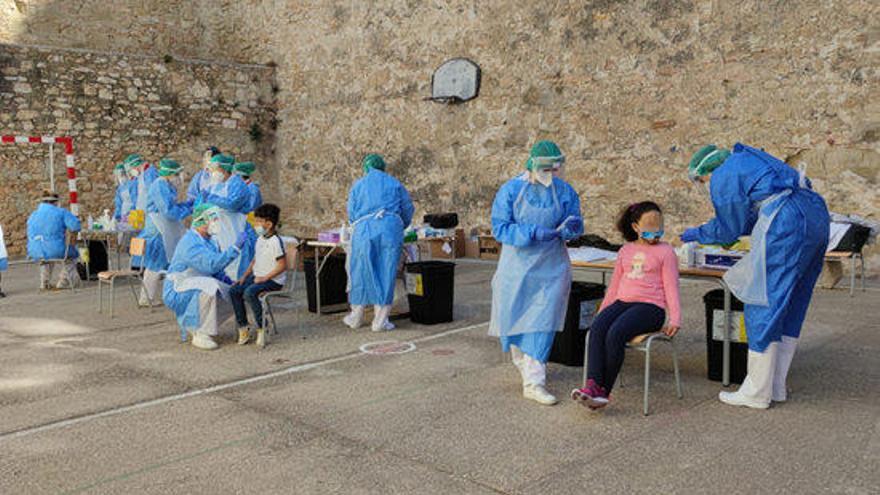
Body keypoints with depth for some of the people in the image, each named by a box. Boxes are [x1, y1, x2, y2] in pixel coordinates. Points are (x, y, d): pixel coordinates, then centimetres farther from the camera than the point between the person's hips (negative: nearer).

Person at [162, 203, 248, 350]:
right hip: (176, 292, -9)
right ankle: (201, 336, -26)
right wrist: (235, 248, -34)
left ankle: (192, 326, 10)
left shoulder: (207, 241, 9)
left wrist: (228, 280, 1)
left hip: (198, 288, 9)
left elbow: (215, 270, 19)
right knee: (209, 287, -34)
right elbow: (211, 265, -36)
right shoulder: (190, 243, -23)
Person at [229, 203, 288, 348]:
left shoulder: (276, 241, -15)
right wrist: (245, 276, 10)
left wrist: (265, 278, -21)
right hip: (257, 276, 9)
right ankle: (243, 328, -1)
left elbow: (282, 266, -19)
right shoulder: (260, 239, 13)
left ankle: (261, 329, -16)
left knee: (250, 293, -31)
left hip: (274, 280, -9)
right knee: (234, 291, -7)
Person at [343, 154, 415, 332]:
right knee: (386, 272, 2)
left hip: (364, 229, 1)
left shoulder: (358, 185, 17)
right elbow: (408, 210, 16)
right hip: (390, 228, 0)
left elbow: (351, 214, 15)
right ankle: (380, 320, 3)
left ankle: (356, 316, 18)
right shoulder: (394, 184, 16)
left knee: (361, 271, 9)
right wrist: (400, 227, 32)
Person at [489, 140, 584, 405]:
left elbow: (576, 226, 3)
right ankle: (523, 362, 38)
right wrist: (534, 233, -24)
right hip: (517, 266, 0)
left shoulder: (565, 191, 0)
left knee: (542, 322, -5)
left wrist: (570, 228, -22)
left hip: (551, 268, 1)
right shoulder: (510, 190, -7)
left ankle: (534, 382, -2)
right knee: (515, 317, 11)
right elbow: (499, 227, -13)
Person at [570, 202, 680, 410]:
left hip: (650, 305, -5)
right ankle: (593, 385, -36)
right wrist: (602, 312, 22)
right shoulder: (626, 250, 22)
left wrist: (675, 318, -6)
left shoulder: (665, 251, 8)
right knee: (597, 328, -27)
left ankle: (604, 391, -24)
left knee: (615, 333, -31)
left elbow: (671, 286, 3)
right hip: (622, 301, 5)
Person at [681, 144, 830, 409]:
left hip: (786, 223, -9)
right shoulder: (747, 161, 29)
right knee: (791, 306, 14)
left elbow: (729, 230, 7)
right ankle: (776, 386, 22)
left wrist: (698, 233, 23)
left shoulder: (722, 177, 2)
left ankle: (757, 392, 5)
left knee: (764, 305, -1)